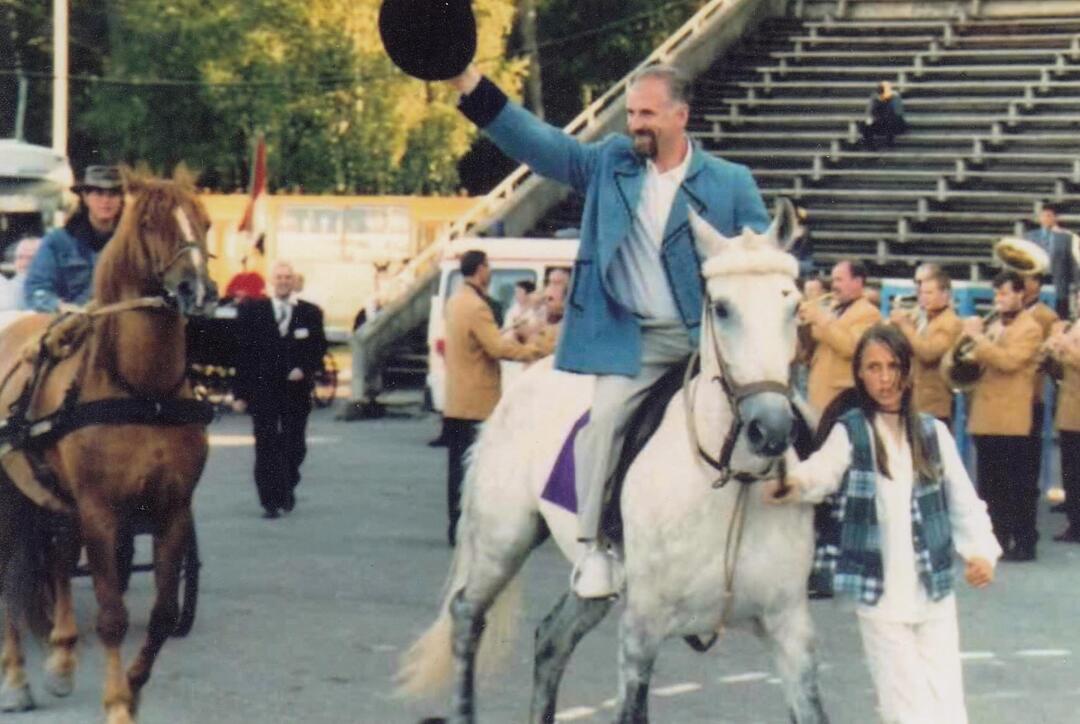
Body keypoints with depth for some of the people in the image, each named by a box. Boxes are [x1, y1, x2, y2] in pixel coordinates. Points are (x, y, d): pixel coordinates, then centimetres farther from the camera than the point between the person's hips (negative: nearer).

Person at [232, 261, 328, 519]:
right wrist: (241, 392, -3)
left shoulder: (310, 313, 5)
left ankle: (287, 487, 31)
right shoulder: (253, 311, 2)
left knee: (294, 446, 6)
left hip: (296, 389, 1)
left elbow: (319, 349, 9)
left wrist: (304, 369, -11)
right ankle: (270, 500, 0)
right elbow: (243, 353, 1)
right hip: (263, 390, -1)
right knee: (266, 446, -3)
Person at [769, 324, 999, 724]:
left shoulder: (933, 432, 7)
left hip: (935, 590, 3)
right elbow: (823, 469, -18)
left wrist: (980, 550, -10)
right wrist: (793, 484, -41)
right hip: (879, 595, -3)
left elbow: (962, 498, 7)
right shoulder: (849, 432, -2)